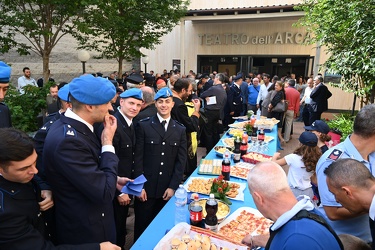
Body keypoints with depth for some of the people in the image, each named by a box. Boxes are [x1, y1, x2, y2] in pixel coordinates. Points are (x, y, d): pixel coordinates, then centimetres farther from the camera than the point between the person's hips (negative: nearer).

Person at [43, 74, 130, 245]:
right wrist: (108, 143, -24)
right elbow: (104, 194, -30)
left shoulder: (74, 126, -3)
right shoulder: (67, 140, -33)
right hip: (85, 231, -8)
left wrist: (113, 180, 0)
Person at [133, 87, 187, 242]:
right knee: (142, 226, 10)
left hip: (168, 189, 2)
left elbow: (181, 161, 3)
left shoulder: (180, 130, 7)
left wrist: (173, 186, -3)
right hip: (146, 188, -2)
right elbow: (138, 158, -4)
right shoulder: (143, 126, -2)